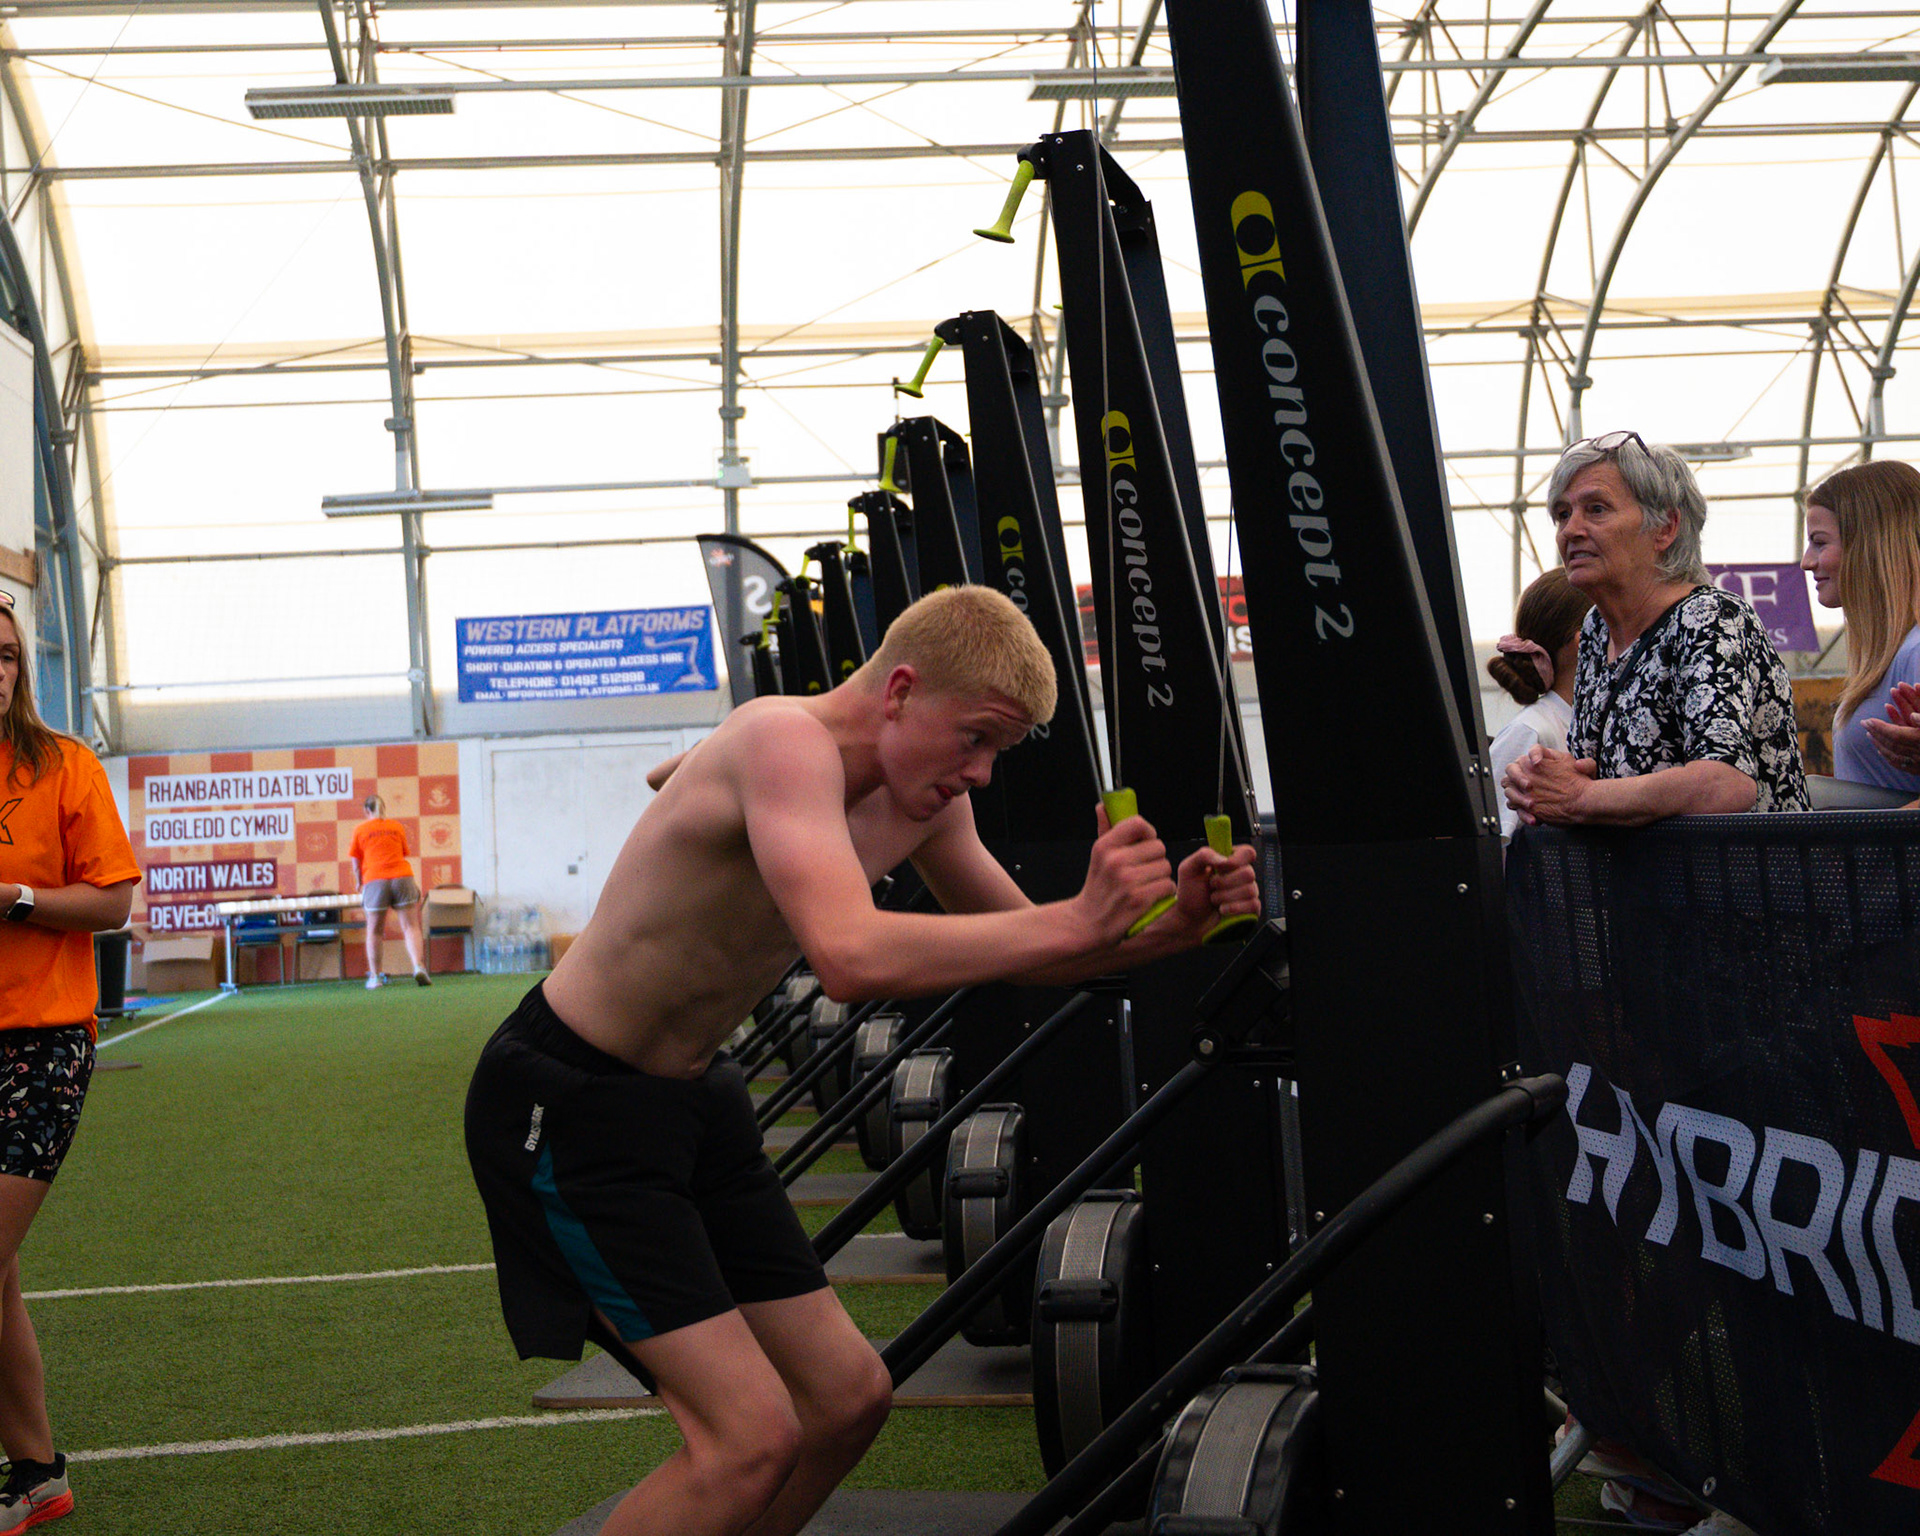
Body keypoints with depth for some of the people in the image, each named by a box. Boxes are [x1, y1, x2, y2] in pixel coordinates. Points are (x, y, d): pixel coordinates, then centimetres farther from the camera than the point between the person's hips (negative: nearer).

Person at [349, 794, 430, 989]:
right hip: (402, 877, 1)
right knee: (411, 927, -1)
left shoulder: (360, 830, 7)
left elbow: (356, 864, 9)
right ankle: (419, 967, -20)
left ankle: (374, 976, 7)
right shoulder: (397, 827, 13)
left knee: (374, 931, 9)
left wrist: (361, 883, 27)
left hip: (375, 880, -1)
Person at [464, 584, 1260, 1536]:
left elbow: (1018, 945, 11)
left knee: (847, 1396, 10)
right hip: (568, 1102, -9)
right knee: (753, 1435, -16)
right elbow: (851, 957, -42)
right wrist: (1080, 920, -38)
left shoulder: (921, 796, 1)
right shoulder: (786, 742, -27)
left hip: (690, 1095, 9)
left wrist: (1170, 928, -7)